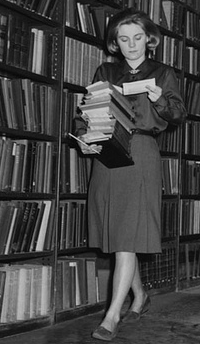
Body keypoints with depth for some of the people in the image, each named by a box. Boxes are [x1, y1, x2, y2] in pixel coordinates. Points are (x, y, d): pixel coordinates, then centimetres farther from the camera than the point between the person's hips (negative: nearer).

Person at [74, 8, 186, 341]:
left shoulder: (162, 74, 9)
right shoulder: (105, 72, 14)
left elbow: (179, 115, 7)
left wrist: (161, 99, -14)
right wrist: (83, 136, -8)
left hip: (140, 155, -3)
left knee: (128, 238, -10)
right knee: (115, 238, 7)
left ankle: (112, 317, -6)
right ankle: (140, 297, 26)